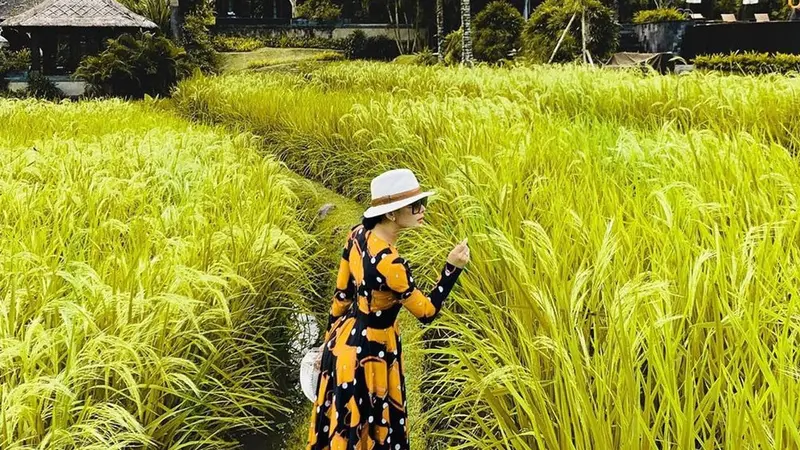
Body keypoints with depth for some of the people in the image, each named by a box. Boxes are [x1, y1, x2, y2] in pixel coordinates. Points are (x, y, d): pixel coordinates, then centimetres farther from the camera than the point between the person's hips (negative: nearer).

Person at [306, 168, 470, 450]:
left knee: (343, 423, 26)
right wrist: (452, 268, -24)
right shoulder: (389, 264, -32)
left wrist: (331, 337, 16)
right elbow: (427, 312, -19)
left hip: (346, 339, 8)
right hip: (369, 352, -8)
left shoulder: (358, 235, -8)